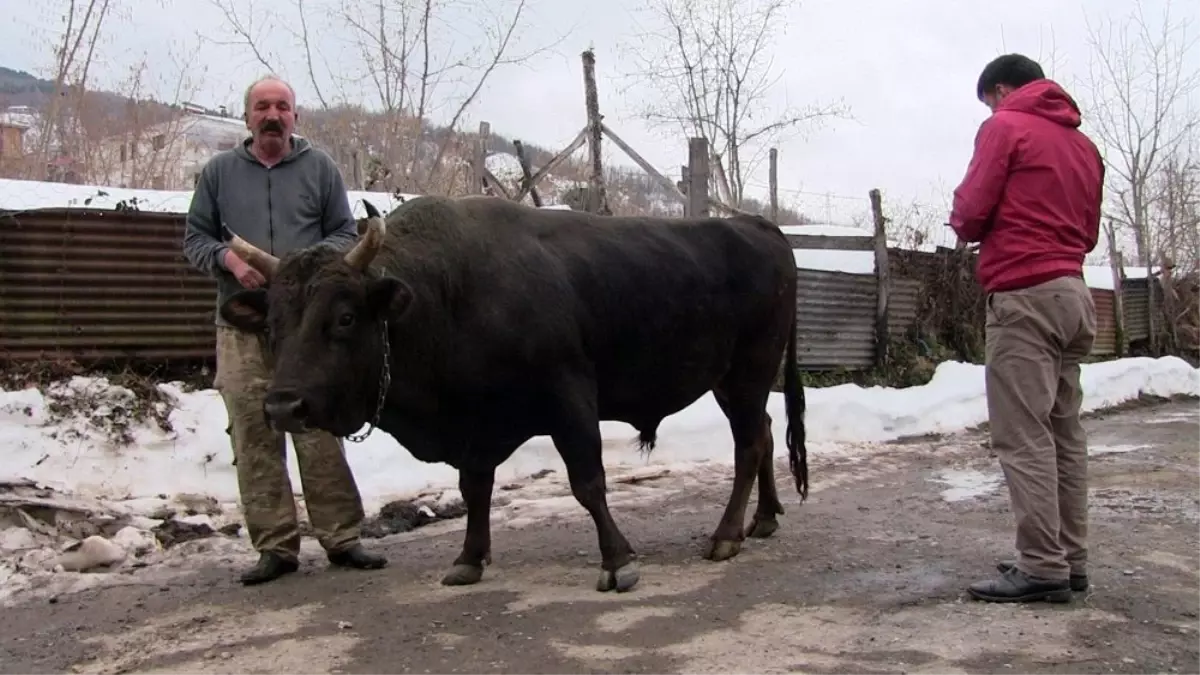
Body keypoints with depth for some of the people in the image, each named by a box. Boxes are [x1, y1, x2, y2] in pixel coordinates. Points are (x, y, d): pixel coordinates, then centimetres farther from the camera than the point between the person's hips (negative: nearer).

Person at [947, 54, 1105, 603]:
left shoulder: (1005, 127, -2)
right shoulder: (1083, 143, 19)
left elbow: (970, 211, -8)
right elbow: (1090, 232, 21)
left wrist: (966, 228, 12)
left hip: (1023, 294, -8)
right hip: (1074, 292, 8)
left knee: (1023, 436, -8)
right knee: (1064, 432, 11)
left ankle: (1043, 568, -9)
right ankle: (1070, 559, 15)